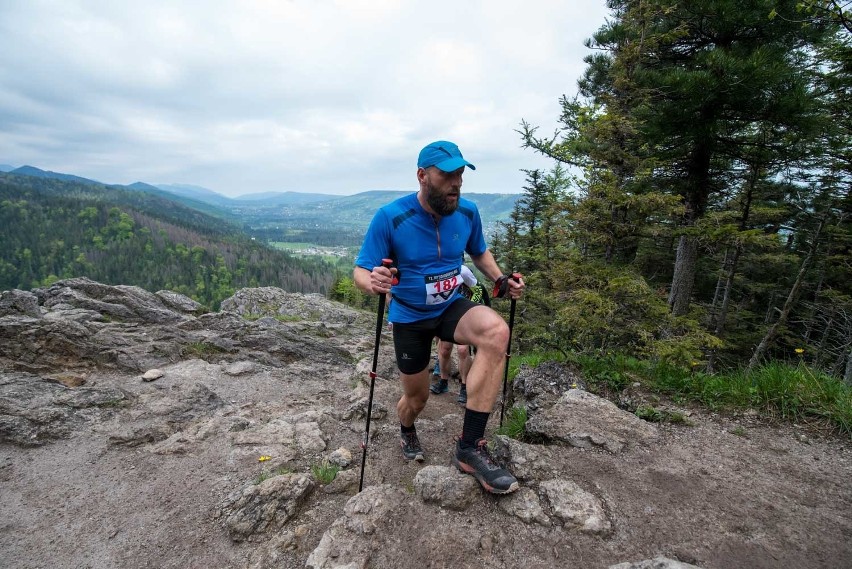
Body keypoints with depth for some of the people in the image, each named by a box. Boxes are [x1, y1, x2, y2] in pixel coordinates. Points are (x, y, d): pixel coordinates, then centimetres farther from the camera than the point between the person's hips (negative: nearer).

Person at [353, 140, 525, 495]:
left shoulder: (467, 212, -8)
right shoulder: (390, 217, -19)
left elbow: (479, 252, 11)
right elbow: (361, 271, -17)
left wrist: (500, 279, -8)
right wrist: (372, 283, -41)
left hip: (452, 307, 2)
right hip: (409, 317, -2)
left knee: (497, 332, -31)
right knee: (417, 398, 12)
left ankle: (470, 448, -22)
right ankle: (406, 431, 54)